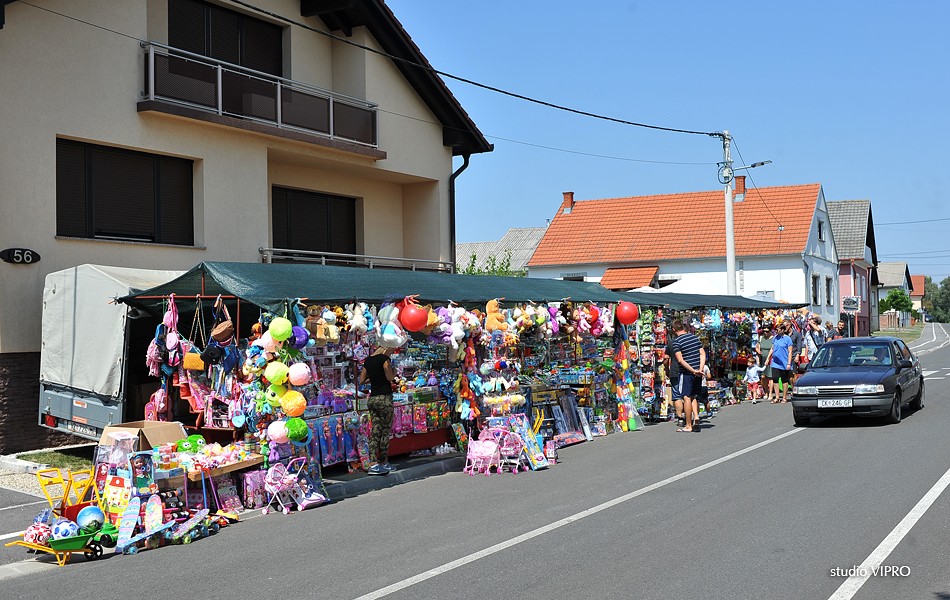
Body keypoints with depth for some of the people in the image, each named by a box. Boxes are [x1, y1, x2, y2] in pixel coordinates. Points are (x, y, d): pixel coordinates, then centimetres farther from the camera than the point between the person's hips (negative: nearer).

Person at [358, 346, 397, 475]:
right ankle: (384, 463, 10)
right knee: (385, 431, 3)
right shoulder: (384, 359, -8)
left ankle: (373, 463, -2)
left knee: (375, 432, 5)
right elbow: (389, 377, -11)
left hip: (372, 399, 7)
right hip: (384, 398, -7)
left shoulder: (368, 360, 13)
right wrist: (395, 373, 9)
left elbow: (361, 381, 15)